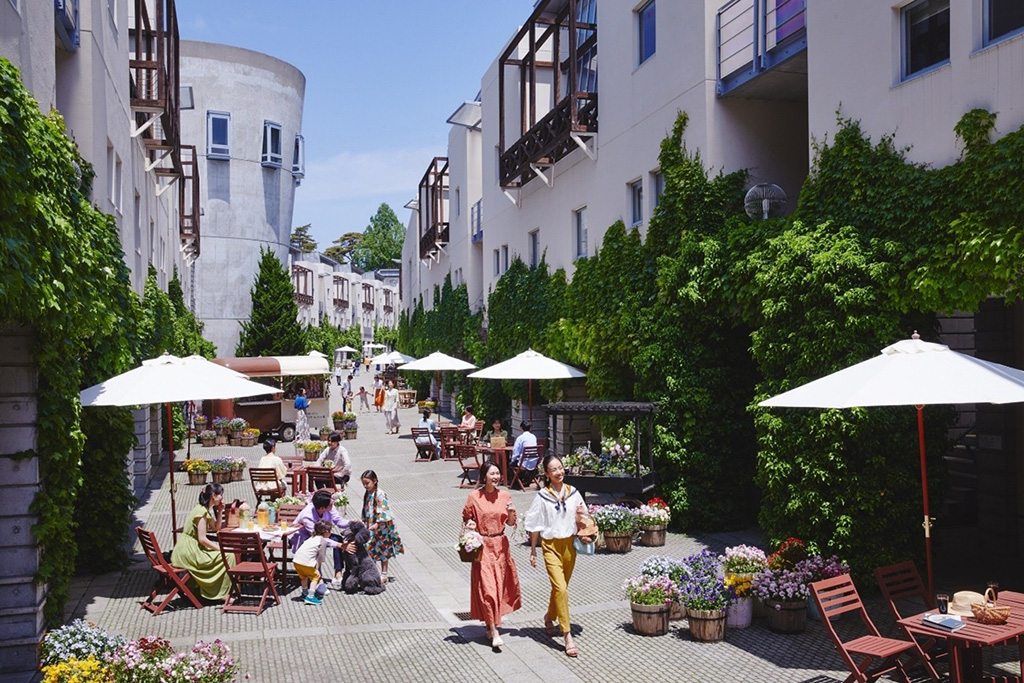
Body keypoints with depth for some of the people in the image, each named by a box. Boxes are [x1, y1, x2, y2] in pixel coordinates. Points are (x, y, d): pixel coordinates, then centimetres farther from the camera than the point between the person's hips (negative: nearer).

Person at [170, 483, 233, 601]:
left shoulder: (206, 510, 12)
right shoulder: (201, 511, -17)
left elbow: (216, 528, 20)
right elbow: (202, 539, -21)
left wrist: (219, 511, 9)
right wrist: (220, 549, -14)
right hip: (188, 552, -10)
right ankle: (223, 593, -9)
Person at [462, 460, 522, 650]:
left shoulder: (504, 496, 2)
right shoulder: (474, 497, -7)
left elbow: (511, 523, 7)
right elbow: (466, 519, 5)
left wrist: (511, 512, -13)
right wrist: (469, 524, -16)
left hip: (500, 545, 4)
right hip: (482, 546, -4)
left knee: (500, 585, 11)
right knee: (487, 587, -8)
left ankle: (491, 622, 33)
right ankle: (494, 632, -4)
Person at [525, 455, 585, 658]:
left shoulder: (573, 493, 1)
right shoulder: (542, 496, -8)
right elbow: (535, 526, -1)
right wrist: (533, 551, 1)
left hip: (569, 545, 4)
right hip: (551, 546, -4)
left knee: (561, 587, 17)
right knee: (561, 589, -14)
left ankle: (549, 617, 44)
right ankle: (567, 636, -10)